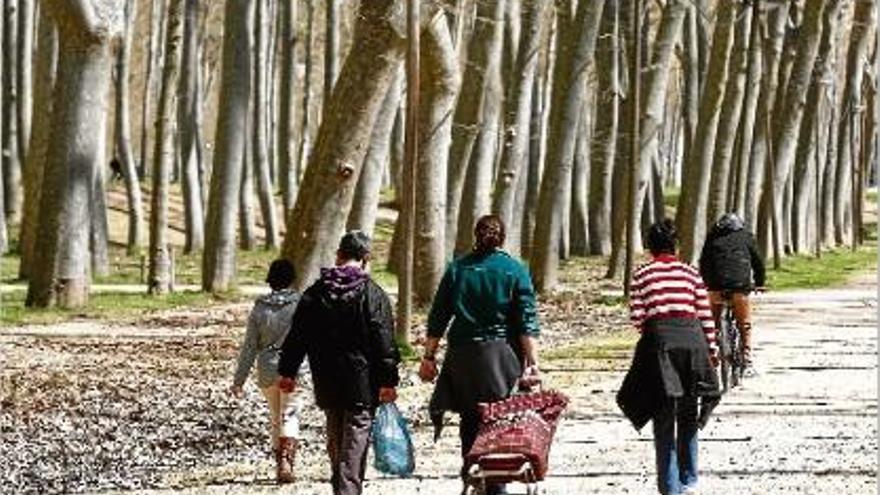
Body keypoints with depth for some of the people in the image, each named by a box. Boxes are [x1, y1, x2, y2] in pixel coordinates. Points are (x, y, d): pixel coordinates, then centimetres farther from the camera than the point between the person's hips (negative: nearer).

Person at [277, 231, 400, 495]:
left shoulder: (315, 293, 4)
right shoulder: (373, 294, -9)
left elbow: (297, 337, 7)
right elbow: (384, 342, -11)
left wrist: (288, 372, 13)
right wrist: (388, 381, -7)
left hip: (327, 381, 4)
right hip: (362, 382, -4)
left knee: (335, 437, 16)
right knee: (357, 436, -4)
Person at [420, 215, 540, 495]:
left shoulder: (457, 269, 5)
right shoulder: (515, 271, 0)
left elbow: (437, 319, 5)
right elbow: (527, 323, -5)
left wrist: (429, 357, 10)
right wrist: (532, 362, -5)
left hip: (462, 355, 2)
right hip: (501, 353, -2)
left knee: (470, 419, 11)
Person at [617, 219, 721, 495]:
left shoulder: (642, 275, 4)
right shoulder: (691, 273, 8)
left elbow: (637, 318, -2)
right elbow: (706, 316, 5)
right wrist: (712, 351, 13)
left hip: (658, 339, -2)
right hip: (692, 338, 2)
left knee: (664, 418, 2)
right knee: (688, 415, 16)